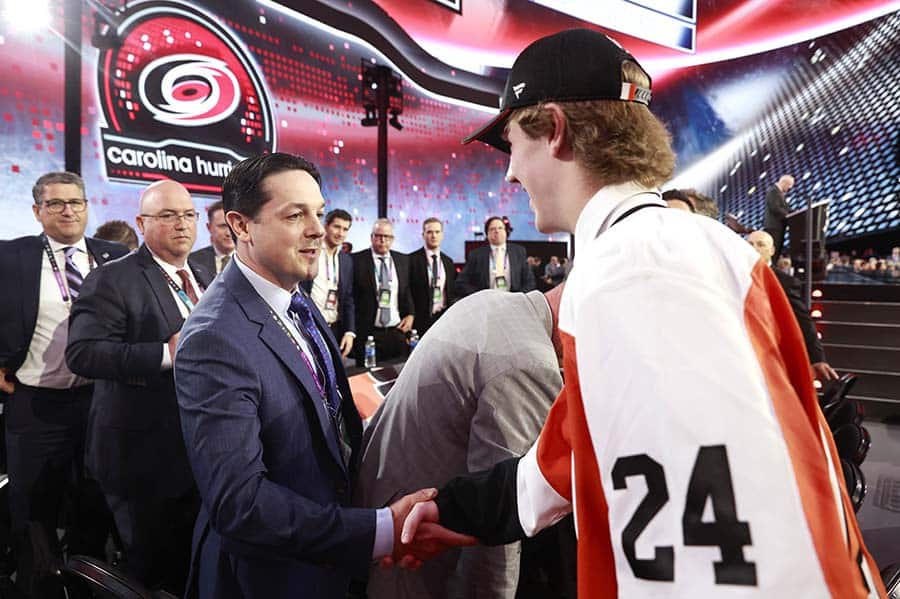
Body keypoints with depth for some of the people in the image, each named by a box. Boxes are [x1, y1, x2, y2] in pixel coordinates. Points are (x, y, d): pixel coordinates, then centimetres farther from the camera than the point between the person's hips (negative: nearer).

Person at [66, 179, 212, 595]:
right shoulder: (111, 280, -12)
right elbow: (81, 353, -22)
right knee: (155, 576, 11)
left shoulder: (205, 278, 11)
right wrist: (166, 354, -30)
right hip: (145, 456, -6)